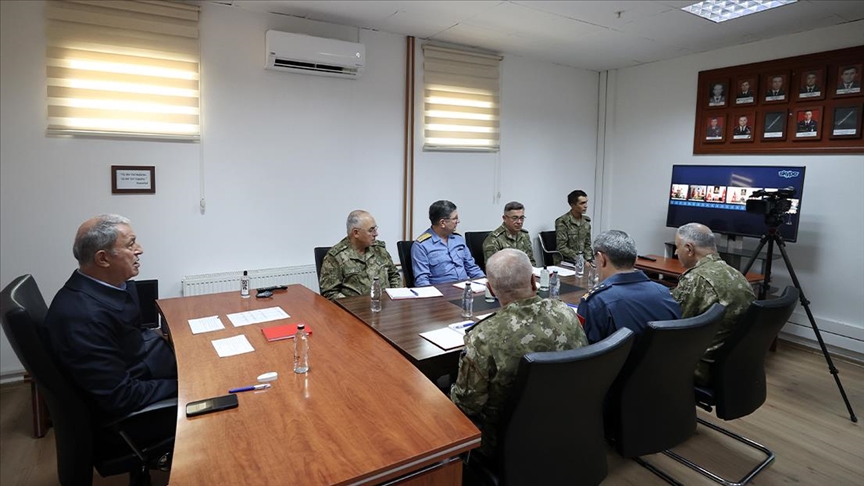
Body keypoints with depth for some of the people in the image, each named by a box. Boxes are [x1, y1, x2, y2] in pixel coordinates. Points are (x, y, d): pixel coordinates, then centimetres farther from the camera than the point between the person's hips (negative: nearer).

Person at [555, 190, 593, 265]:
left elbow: (587, 245, 14)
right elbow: (562, 248, -15)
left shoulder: (586, 221, 9)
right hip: (564, 262, -6)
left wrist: (589, 259, -4)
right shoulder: (562, 222, -11)